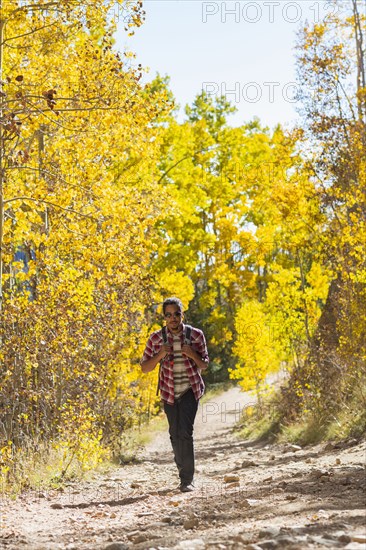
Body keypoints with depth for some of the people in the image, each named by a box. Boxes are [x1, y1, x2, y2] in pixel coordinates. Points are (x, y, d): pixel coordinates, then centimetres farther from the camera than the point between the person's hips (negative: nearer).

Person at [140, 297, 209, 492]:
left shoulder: (196, 335, -7)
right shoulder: (157, 338, -6)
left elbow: (204, 365, 2)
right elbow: (144, 367, -2)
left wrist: (192, 355, -19)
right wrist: (160, 355, -19)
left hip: (190, 390, -2)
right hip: (169, 392, 2)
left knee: (185, 432, -16)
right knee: (175, 434, 10)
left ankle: (187, 479, -11)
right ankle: (183, 469, 33)